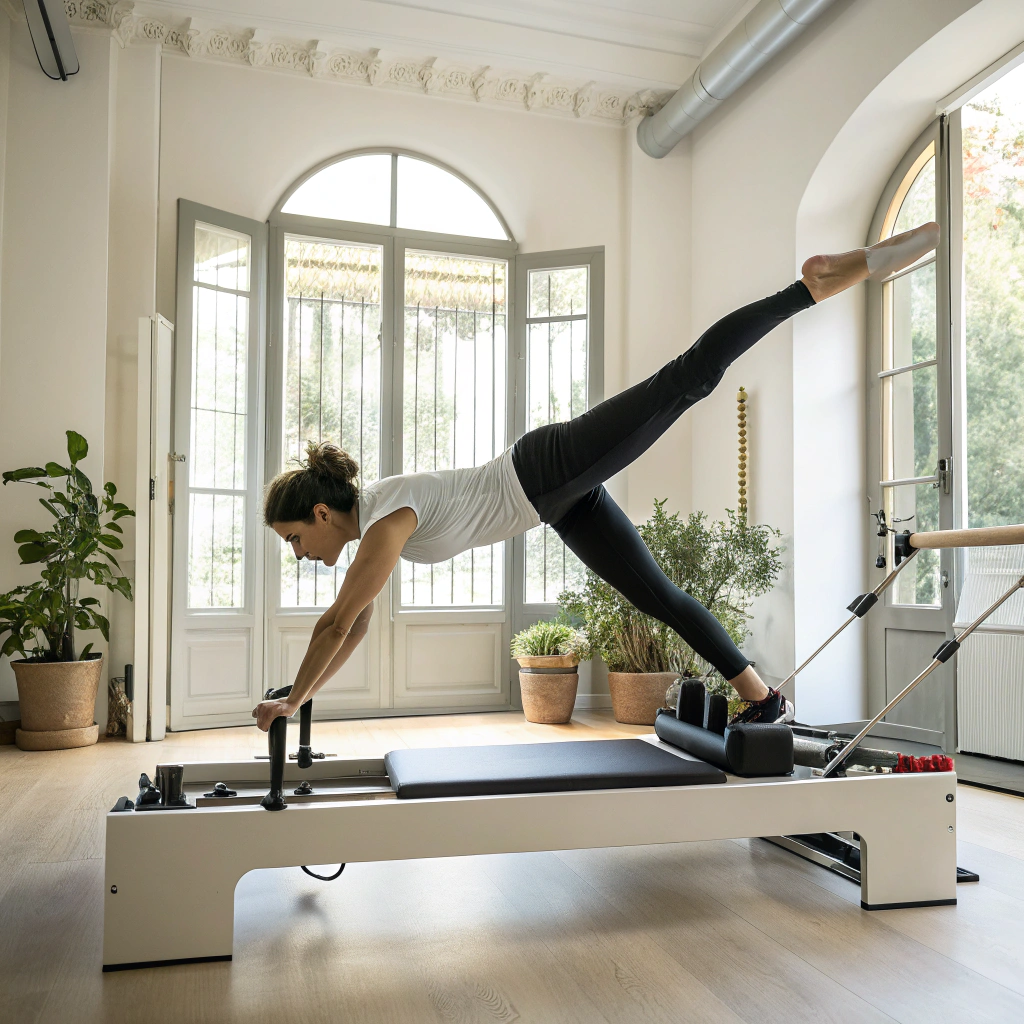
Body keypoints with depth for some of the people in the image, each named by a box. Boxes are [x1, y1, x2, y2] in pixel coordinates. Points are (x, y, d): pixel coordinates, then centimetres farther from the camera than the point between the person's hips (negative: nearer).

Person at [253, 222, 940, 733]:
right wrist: (300, 701, 16)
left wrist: (290, 702, -12)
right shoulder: (366, 525, 6)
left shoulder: (386, 519, -21)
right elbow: (354, 630, 15)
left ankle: (822, 281, -5)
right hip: (557, 502, 8)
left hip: (555, 466, -8)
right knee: (657, 595, 9)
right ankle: (764, 699, 18)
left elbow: (337, 623, -22)